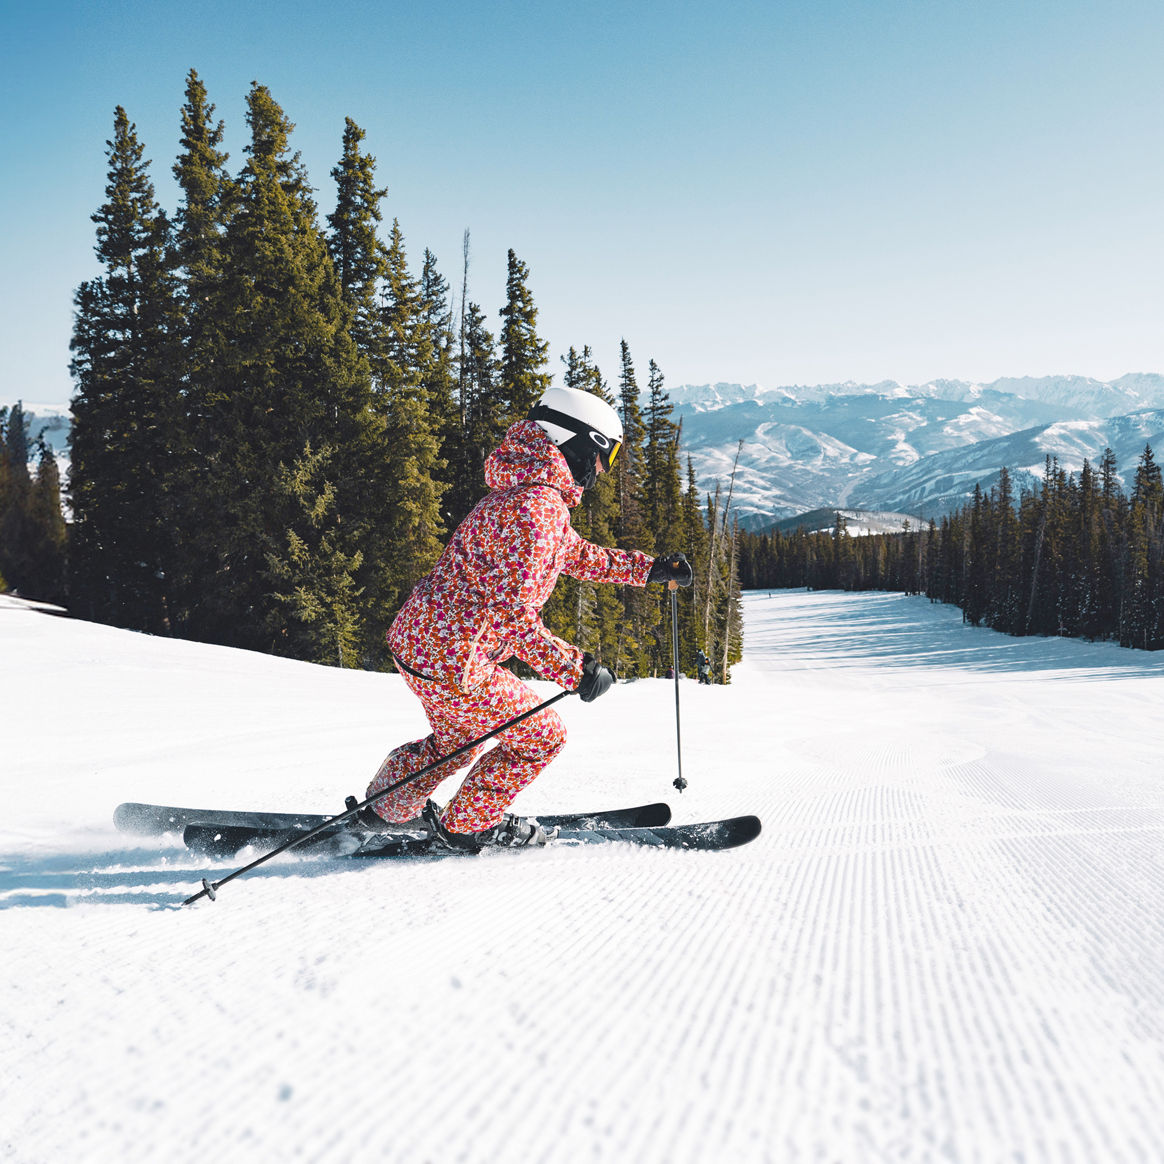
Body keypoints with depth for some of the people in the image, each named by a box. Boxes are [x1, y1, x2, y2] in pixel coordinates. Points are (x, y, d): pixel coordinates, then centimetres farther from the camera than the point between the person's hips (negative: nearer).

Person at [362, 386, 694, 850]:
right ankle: (467, 825, 19)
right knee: (542, 735, 6)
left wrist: (649, 569, 24)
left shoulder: (523, 491, 12)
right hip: (451, 660, -10)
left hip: (416, 636, 10)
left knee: (461, 736, 31)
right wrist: (575, 669, -23)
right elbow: (512, 612, -27)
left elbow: (576, 554, 27)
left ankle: (388, 809, 45)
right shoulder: (538, 506, -23)